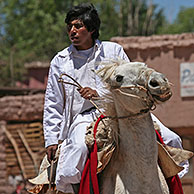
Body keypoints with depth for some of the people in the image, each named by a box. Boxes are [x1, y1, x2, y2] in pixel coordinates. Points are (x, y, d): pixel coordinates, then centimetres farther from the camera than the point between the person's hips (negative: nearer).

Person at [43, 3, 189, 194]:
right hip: (83, 118, -1)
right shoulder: (60, 61, 14)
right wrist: (51, 140, 7)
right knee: (79, 146, -39)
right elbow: (52, 105, 16)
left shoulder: (113, 51, 11)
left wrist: (99, 93, -10)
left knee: (170, 140, -18)